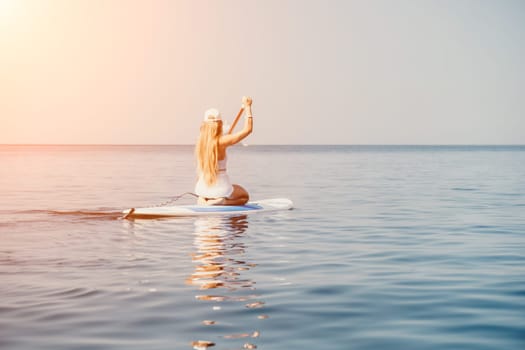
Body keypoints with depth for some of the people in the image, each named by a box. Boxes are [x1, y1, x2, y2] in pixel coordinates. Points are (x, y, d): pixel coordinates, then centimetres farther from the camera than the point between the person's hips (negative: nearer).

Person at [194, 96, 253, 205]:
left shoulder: (200, 142, -2)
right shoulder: (222, 141, -18)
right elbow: (248, 129, -14)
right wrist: (247, 106, -4)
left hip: (202, 189, 5)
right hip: (220, 188, -5)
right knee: (245, 196, 25)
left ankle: (203, 201, 6)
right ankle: (221, 201, -5)